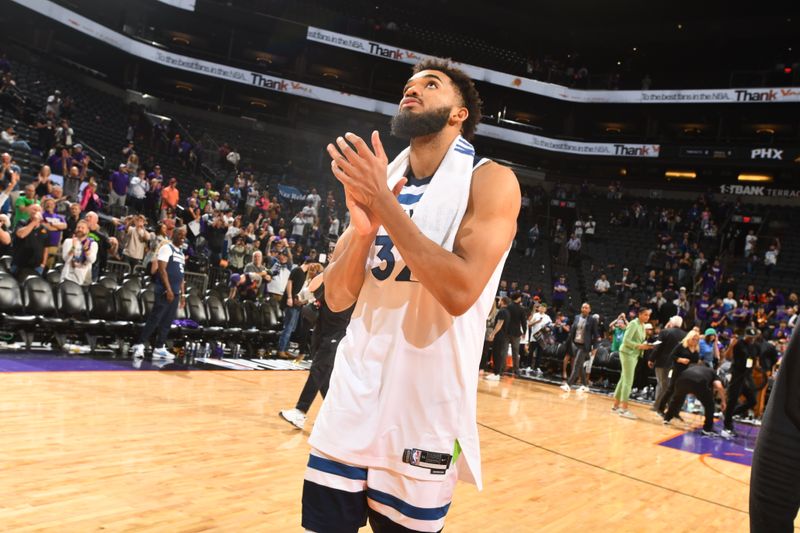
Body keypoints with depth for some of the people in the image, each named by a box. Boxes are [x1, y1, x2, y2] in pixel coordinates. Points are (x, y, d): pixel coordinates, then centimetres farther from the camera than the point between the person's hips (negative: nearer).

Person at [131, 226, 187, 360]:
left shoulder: (181, 253, 20)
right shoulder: (166, 248, -5)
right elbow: (162, 269, -14)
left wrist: (182, 294, 16)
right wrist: (168, 289, -20)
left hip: (175, 293, 8)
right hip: (165, 291, -8)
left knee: (167, 322, 7)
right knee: (154, 319, -10)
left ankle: (159, 348, 11)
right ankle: (140, 345, -7)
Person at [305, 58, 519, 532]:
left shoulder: (491, 181, -8)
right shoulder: (376, 178, 8)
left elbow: (459, 291, -22)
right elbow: (337, 299, 5)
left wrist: (384, 202, -20)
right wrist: (364, 227, -14)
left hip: (426, 407, -4)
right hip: (353, 398, 5)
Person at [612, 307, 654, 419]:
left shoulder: (642, 325, 12)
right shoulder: (633, 324, -14)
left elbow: (639, 341, 13)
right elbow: (626, 340, -20)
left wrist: (646, 346, -5)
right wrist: (639, 346, -24)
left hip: (635, 355, 9)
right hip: (628, 353, -9)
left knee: (624, 380, 12)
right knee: (628, 381, -10)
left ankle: (616, 405, 18)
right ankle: (624, 409, -9)